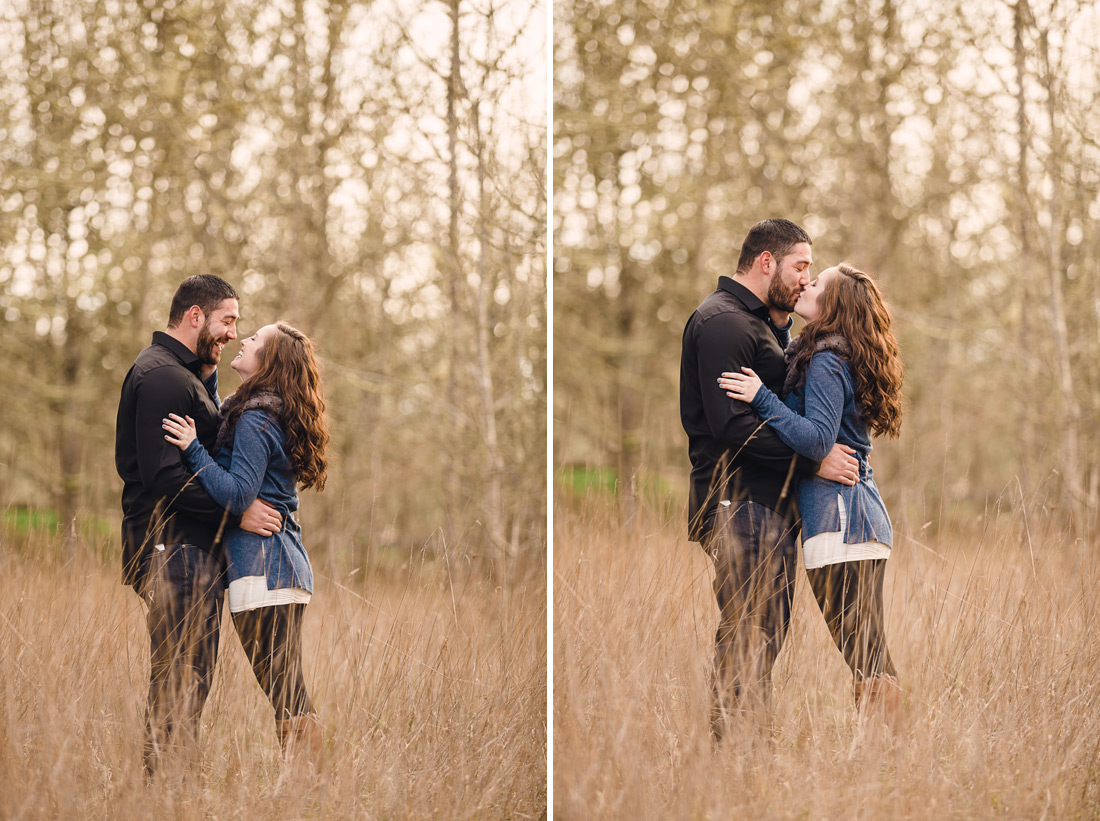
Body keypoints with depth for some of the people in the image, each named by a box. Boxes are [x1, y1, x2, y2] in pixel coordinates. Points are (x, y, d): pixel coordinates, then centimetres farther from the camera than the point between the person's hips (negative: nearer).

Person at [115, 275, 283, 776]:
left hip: (196, 550, 11)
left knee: (191, 679, 10)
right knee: (179, 683, -11)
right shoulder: (160, 376, -13)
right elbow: (164, 476, -21)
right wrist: (236, 511, -20)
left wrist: (208, 381, 9)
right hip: (173, 550, -11)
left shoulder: (186, 375, 22)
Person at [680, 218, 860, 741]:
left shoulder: (758, 322, 22)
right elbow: (732, 427, -20)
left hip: (772, 504, 10)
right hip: (740, 504, -10)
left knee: (765, 638, 10)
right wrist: (813, 459, -19)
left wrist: (782, 330, 7)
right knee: (746, 642, -11)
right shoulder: (722, 321, -12)